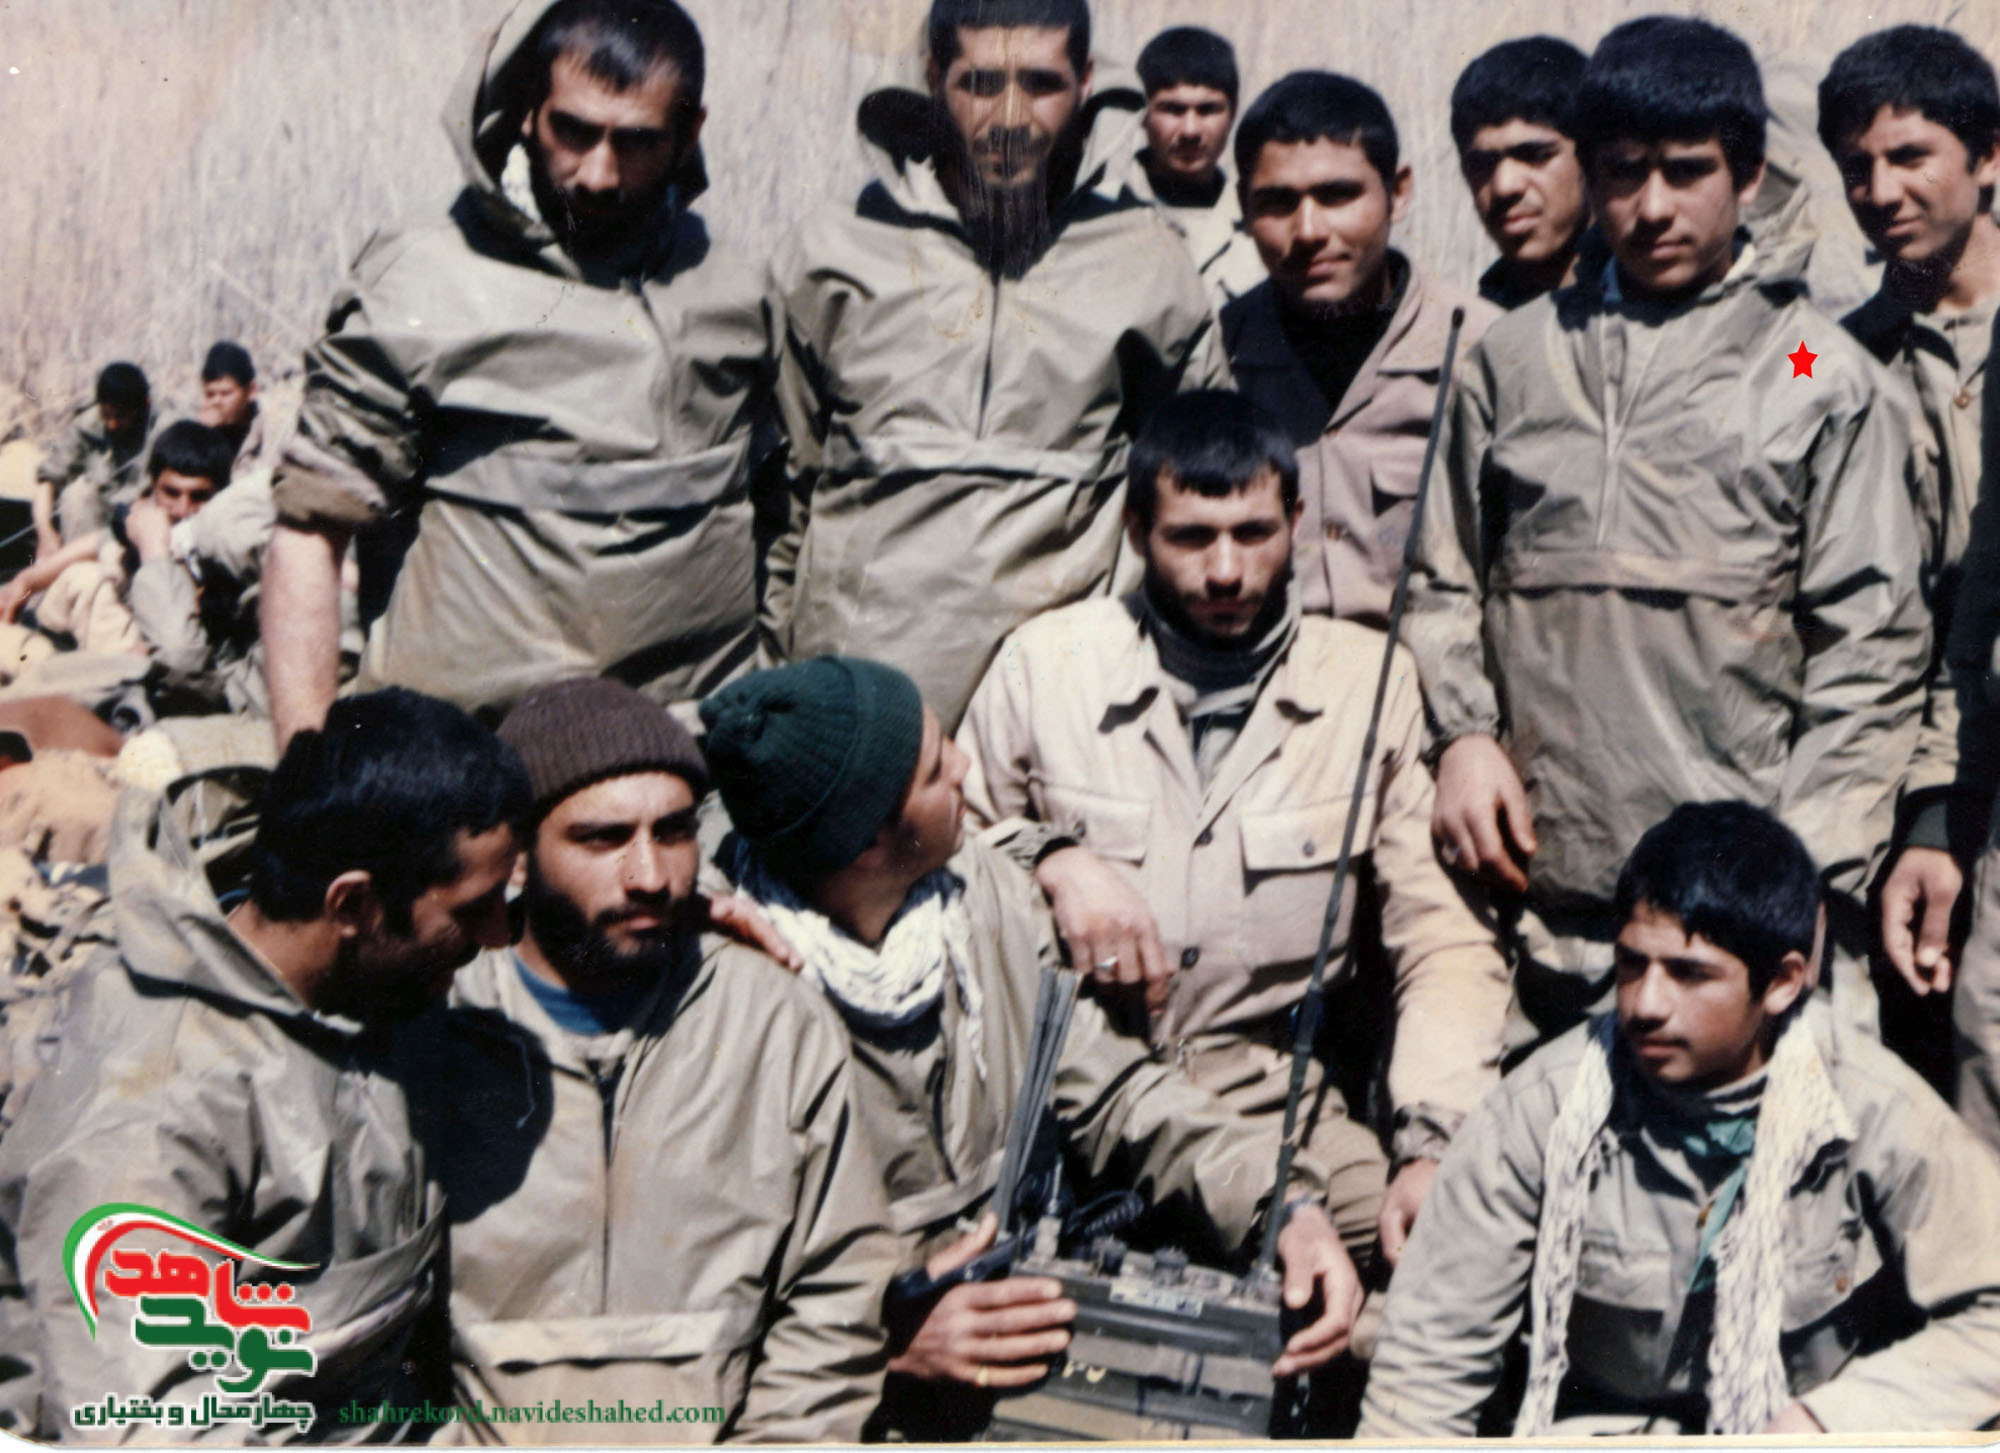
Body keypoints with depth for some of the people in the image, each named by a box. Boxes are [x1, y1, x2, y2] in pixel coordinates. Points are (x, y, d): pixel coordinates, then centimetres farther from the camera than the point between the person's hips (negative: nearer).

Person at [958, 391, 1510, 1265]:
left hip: (1278, 1108, 2)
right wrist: (1052, 862, -11)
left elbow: (1445, 940, -2)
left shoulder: (1372, 683, 2)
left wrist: (1434, 1146, -16)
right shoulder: (1044, 662, 2)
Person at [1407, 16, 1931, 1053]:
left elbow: (1871, 647, 2)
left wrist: (1803, 874, -6)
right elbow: (1445, 583, 16)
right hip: (1538, 889, 2)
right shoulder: (1511, 360, 12)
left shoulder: (1827, 379, 4)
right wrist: (1463, 732, -1)